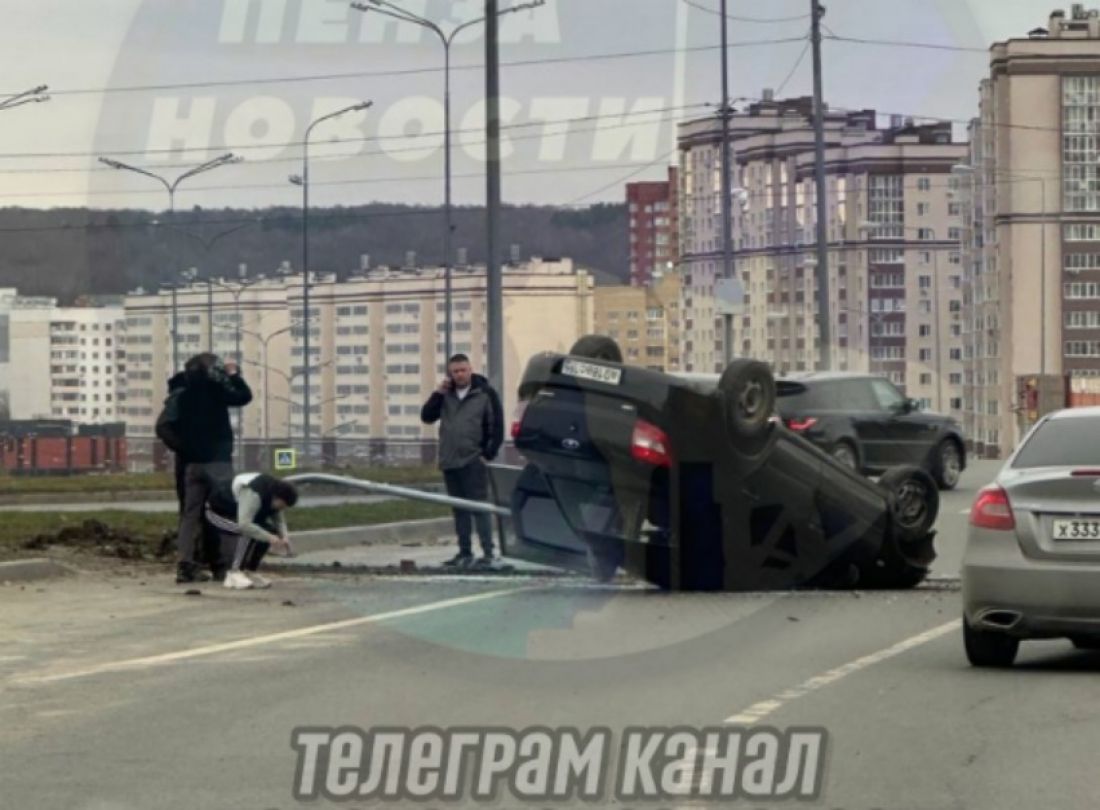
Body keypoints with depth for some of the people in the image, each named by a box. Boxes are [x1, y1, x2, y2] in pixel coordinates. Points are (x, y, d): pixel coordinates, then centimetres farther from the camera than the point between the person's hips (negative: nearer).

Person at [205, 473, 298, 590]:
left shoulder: (275, 496, -10)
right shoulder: (253, 494, -38)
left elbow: (279, 520, 1)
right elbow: (244, 525, -42)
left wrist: (284, 537, -18)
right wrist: (269, 538, -40)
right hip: (217, 512, -9)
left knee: (270, 531, -6)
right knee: (248, 533, -30)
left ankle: (249, 571, 4)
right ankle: (234, 574, -27)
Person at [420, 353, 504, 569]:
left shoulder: (485, 393, -3)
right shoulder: (446, 395, 12)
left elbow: (497, 427, -4)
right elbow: (427, 417, 8)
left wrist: (488, 454, -10)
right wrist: (438, 394, -3)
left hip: (473, 462, -6)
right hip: (449, 462, 6)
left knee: (480, 508, -9)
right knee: (460, 510, 10)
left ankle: (488, 554, -11)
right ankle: (465, 553, 15)